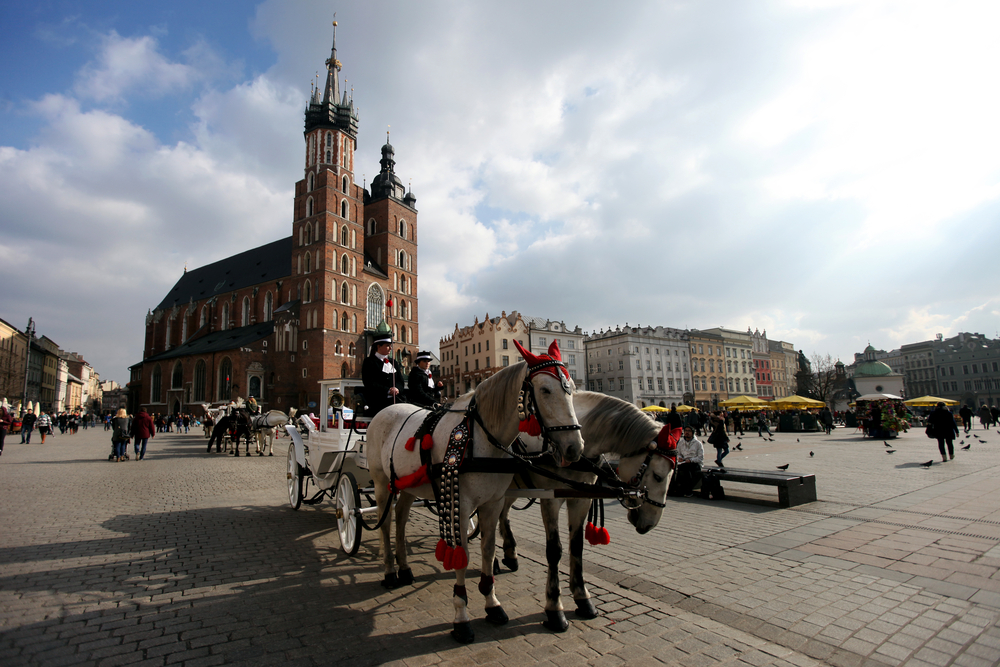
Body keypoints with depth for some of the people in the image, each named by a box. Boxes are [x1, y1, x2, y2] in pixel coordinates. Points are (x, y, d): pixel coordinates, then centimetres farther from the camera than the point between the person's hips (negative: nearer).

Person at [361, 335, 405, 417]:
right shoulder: (369, 362, 5)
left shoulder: (394, 362, 24)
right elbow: (369, 384, -6)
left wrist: (396, 389, -8)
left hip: (395, 399, 6)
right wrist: (388, 391, -16)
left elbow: (400, 382, 17)